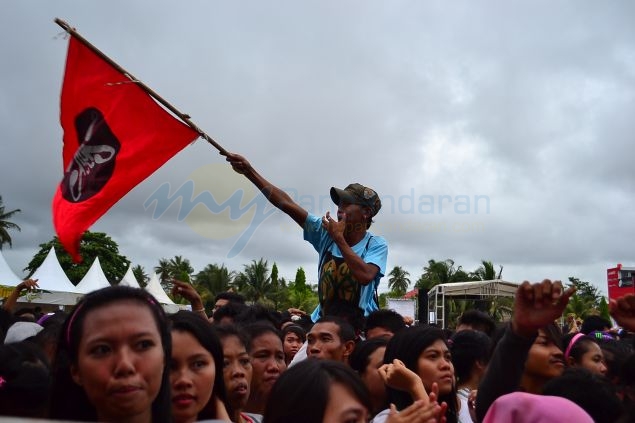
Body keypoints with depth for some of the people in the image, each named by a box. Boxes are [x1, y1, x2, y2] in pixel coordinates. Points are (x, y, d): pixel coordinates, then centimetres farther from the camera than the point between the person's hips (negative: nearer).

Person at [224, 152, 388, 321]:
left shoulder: (377, 245, -6)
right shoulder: (326, 232, 2)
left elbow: (365, 276, -26)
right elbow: (287, 204, -3)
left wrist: (339, 238, -18)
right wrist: (249, 171, -9)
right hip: (323, 320, 4)